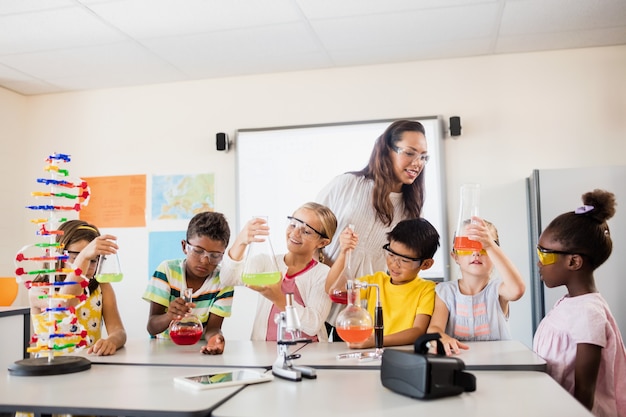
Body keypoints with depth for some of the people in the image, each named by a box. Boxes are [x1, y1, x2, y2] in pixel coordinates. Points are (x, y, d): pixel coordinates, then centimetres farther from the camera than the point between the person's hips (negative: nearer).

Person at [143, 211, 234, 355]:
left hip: (200, 350, 1)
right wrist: (170, 316, -30)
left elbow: (212, 327, -10)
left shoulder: (223, 281, -4)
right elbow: (152, 328, -9)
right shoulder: (167, 270, -6)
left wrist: (214, 338, -32)